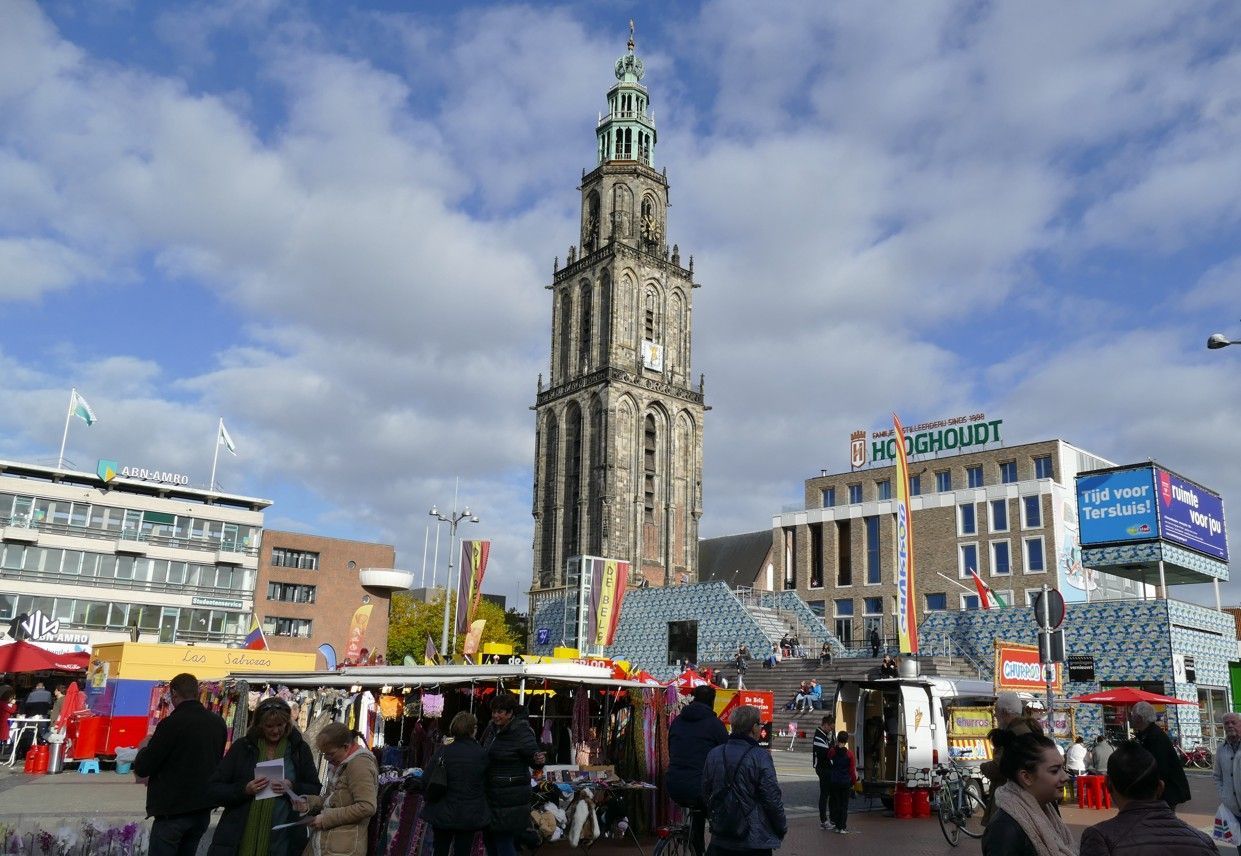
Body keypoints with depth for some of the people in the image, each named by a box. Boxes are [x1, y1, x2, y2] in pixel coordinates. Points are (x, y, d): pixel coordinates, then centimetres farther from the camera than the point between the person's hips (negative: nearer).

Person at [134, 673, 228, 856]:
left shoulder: (172, 723, -16)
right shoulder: (218, 723, 4)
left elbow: (141, 769, -13)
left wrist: (144, 748, 8)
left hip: (173, 811, -6)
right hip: (203, 809, 7)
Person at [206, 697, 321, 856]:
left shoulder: (299, 748, 2)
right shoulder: (242, 747, 1)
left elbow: (316, 791, 5)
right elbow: (213, 789, 1)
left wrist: (292, 788, -14)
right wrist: (245, 789, -16)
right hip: (241, 841, 0)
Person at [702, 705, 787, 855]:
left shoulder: (713, 754, 0)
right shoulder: (761, 757, -16)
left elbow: (706, 793, 9)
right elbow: (773, 799, -13)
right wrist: (782, 828, 4)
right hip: (755, 842, -4)